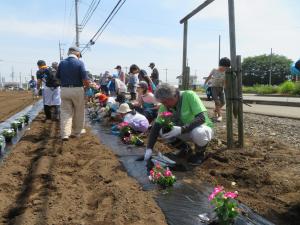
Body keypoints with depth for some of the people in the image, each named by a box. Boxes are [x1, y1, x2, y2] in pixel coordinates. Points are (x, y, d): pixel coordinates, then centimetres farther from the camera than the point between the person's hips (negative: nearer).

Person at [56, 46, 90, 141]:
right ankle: (77, 131, 26)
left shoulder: (62, 63, 3)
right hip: (77, 90, -3)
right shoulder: (79, 63, -9)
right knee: (78, 112, 13)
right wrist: (87, 85, 6)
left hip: (64, 90, 3)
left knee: (65, 112, 6)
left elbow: (58, 78, 8)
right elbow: (85, 80, -14)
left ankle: (65, 134, -3)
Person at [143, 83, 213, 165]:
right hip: (185, 132, 5)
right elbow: (156, 126, -13)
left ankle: (200, 153, -5)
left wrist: (181, 129, -42)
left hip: (201, 128, -4)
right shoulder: (165, 106, -13)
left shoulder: (189, 95, -27)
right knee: (162, 131, -17)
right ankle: (183, 148, 9)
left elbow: (202, 118, -33)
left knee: (198, 133, -38)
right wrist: (149, 149, -20)